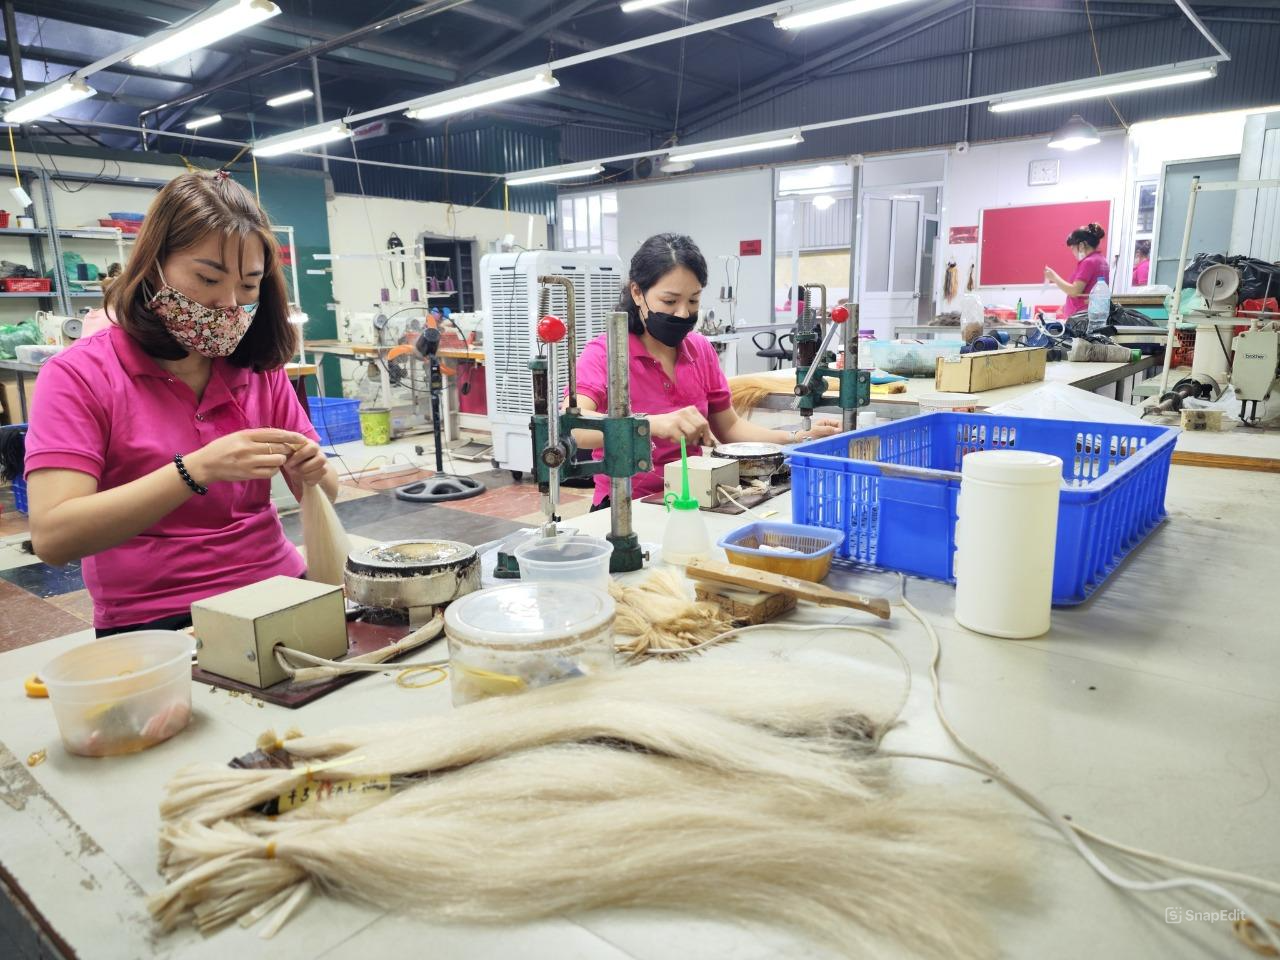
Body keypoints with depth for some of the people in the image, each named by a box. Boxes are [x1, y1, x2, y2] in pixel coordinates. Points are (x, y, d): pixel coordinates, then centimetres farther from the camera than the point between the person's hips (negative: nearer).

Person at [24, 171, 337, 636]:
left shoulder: (261, 369, 7)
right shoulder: (78, 376, -5)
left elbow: (324, 495, 10)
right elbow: (52, 537, -17)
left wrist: (313, 471, -14)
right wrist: (197, 470, -27)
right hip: (153, 625, -3)